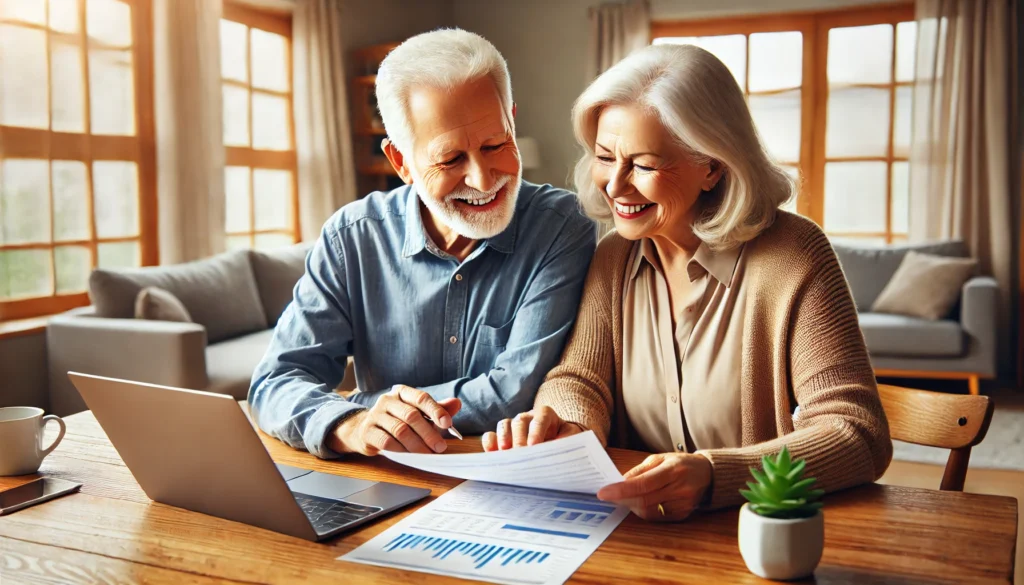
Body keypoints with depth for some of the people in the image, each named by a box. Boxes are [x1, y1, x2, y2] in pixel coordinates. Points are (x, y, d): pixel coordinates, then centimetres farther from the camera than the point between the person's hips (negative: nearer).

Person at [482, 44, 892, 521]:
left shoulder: (791, 257, -14)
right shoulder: (615, 258, 4)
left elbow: (861, 437, -19)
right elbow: (579, 378, 2)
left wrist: (712, 476, -35)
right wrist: (567, 428, -23)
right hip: (639, 538, 4)